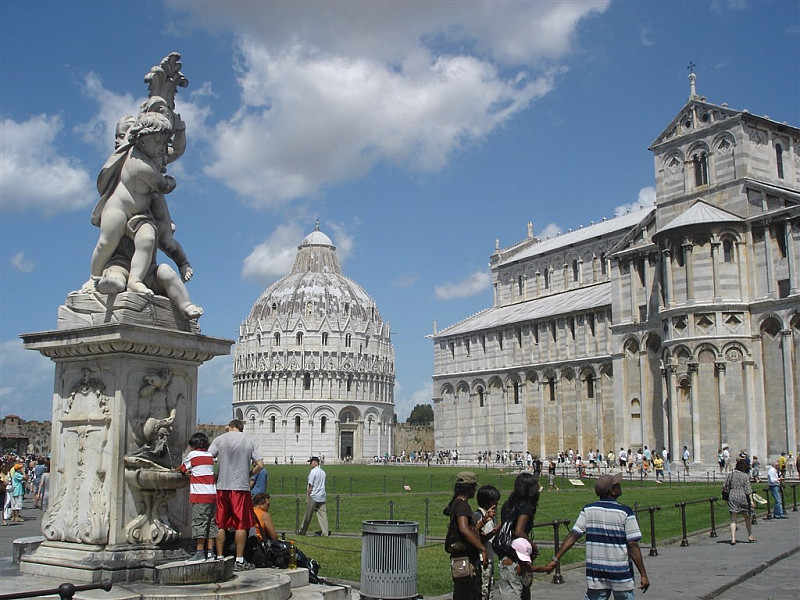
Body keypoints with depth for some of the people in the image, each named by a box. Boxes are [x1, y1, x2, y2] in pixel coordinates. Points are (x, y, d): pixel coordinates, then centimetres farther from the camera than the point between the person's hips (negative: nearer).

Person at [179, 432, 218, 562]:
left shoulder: (192, 455, -2)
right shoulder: (210, 455, 14)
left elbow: (182, 468, 12)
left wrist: (175, 470, 32)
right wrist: (191, 471, 29)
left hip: (200, 495, -6)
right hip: (213, 494, 6)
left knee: (199, 523, -5)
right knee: (211, 523, 8)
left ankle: (200, 552, -7)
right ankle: (210, 552, 11)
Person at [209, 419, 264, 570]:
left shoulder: (219, 439, 5)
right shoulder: (249, 442, 5)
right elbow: (260, 465, 0)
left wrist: (214, 477, 11)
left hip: (222, 486, 1)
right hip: (241, 487, -1)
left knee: (221, 525, 9)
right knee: (241, 525, 3)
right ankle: (239, 561, 3)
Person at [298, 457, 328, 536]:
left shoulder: (313, 471, -11)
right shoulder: (323, 472, 12)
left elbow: (311, 485, -13)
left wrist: (308, 495, -8)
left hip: (313, 496, -6)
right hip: (322, 496, 6)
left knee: (308, 515, 4)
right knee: (322, 514, 4)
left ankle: (302, 531, 14)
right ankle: (325, 532, -1)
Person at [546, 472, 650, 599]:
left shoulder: (588, 510, -1)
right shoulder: (625, 512, -10)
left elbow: (572, 536, -5)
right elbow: (632, 545, -12)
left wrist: (555, 559, -2)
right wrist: (643, 575, -7)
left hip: (595, 575, 3)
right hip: (621, 574, -3)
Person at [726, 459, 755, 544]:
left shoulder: (731, 475, 4)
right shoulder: (745, 476, -5)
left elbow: (726, 485, 8)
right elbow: (748, 489, -10)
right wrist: (751, 500, -10)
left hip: (732, 498, 2)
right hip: (743, 498, -2)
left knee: (733, 520, 0)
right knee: (747, 518, 18)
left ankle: (733, 538, -12)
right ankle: (750, 536, 30)